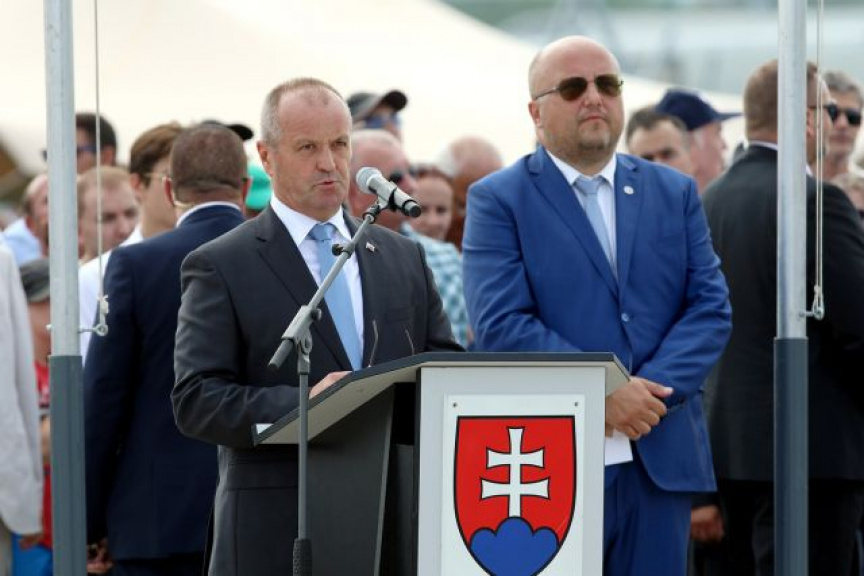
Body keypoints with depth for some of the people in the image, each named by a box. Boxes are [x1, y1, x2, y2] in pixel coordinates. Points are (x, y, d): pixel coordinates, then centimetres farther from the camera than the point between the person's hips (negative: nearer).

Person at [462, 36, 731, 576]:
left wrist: (653, 389, -11)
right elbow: (501, 324, -9)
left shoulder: (676, 193, 14)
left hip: (661, 459, 4)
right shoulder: (498, 200, 1)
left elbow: (711, 305, 6)